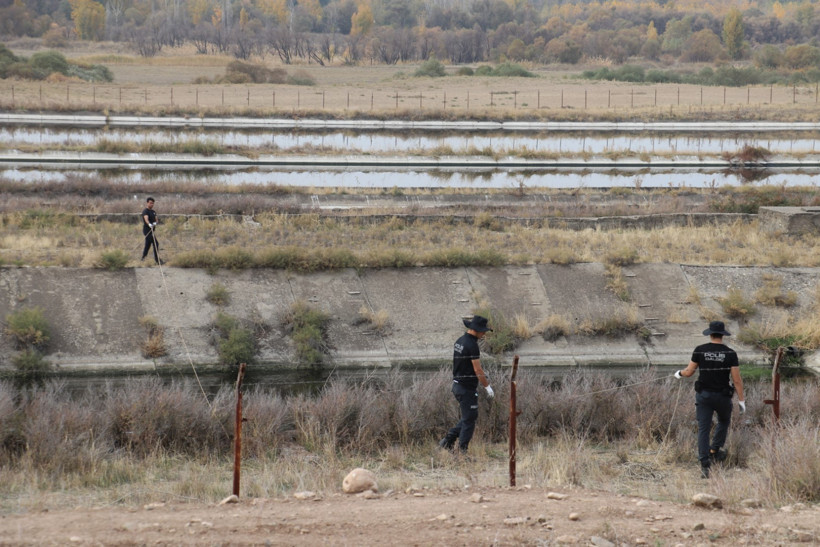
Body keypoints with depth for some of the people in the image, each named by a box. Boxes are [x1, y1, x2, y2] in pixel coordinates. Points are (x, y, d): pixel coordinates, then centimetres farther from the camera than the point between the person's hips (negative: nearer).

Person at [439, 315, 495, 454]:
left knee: (468, 418, 19)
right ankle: (462, 451, 3)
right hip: (467, 388, -9)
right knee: (469, 420, -1)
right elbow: (477, 370, -18)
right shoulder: (472, 345, -18)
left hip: (457, 385, 9)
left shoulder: (459, 342, 10)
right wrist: (487, 386, -9)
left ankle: (448, 440, 14)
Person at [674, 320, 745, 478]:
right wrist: (741, 400, -1)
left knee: (703, 429, 2)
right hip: (723, 396, -1)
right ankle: (714, 450, 18)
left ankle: (705, 465, -6)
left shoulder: (700, 350, -6)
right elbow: (737, 379, -9)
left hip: (703, 395, 1)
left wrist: (680, 374, 22)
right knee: (724, 422, 28)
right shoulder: (730, 353, -8)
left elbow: (689, 372, -1)